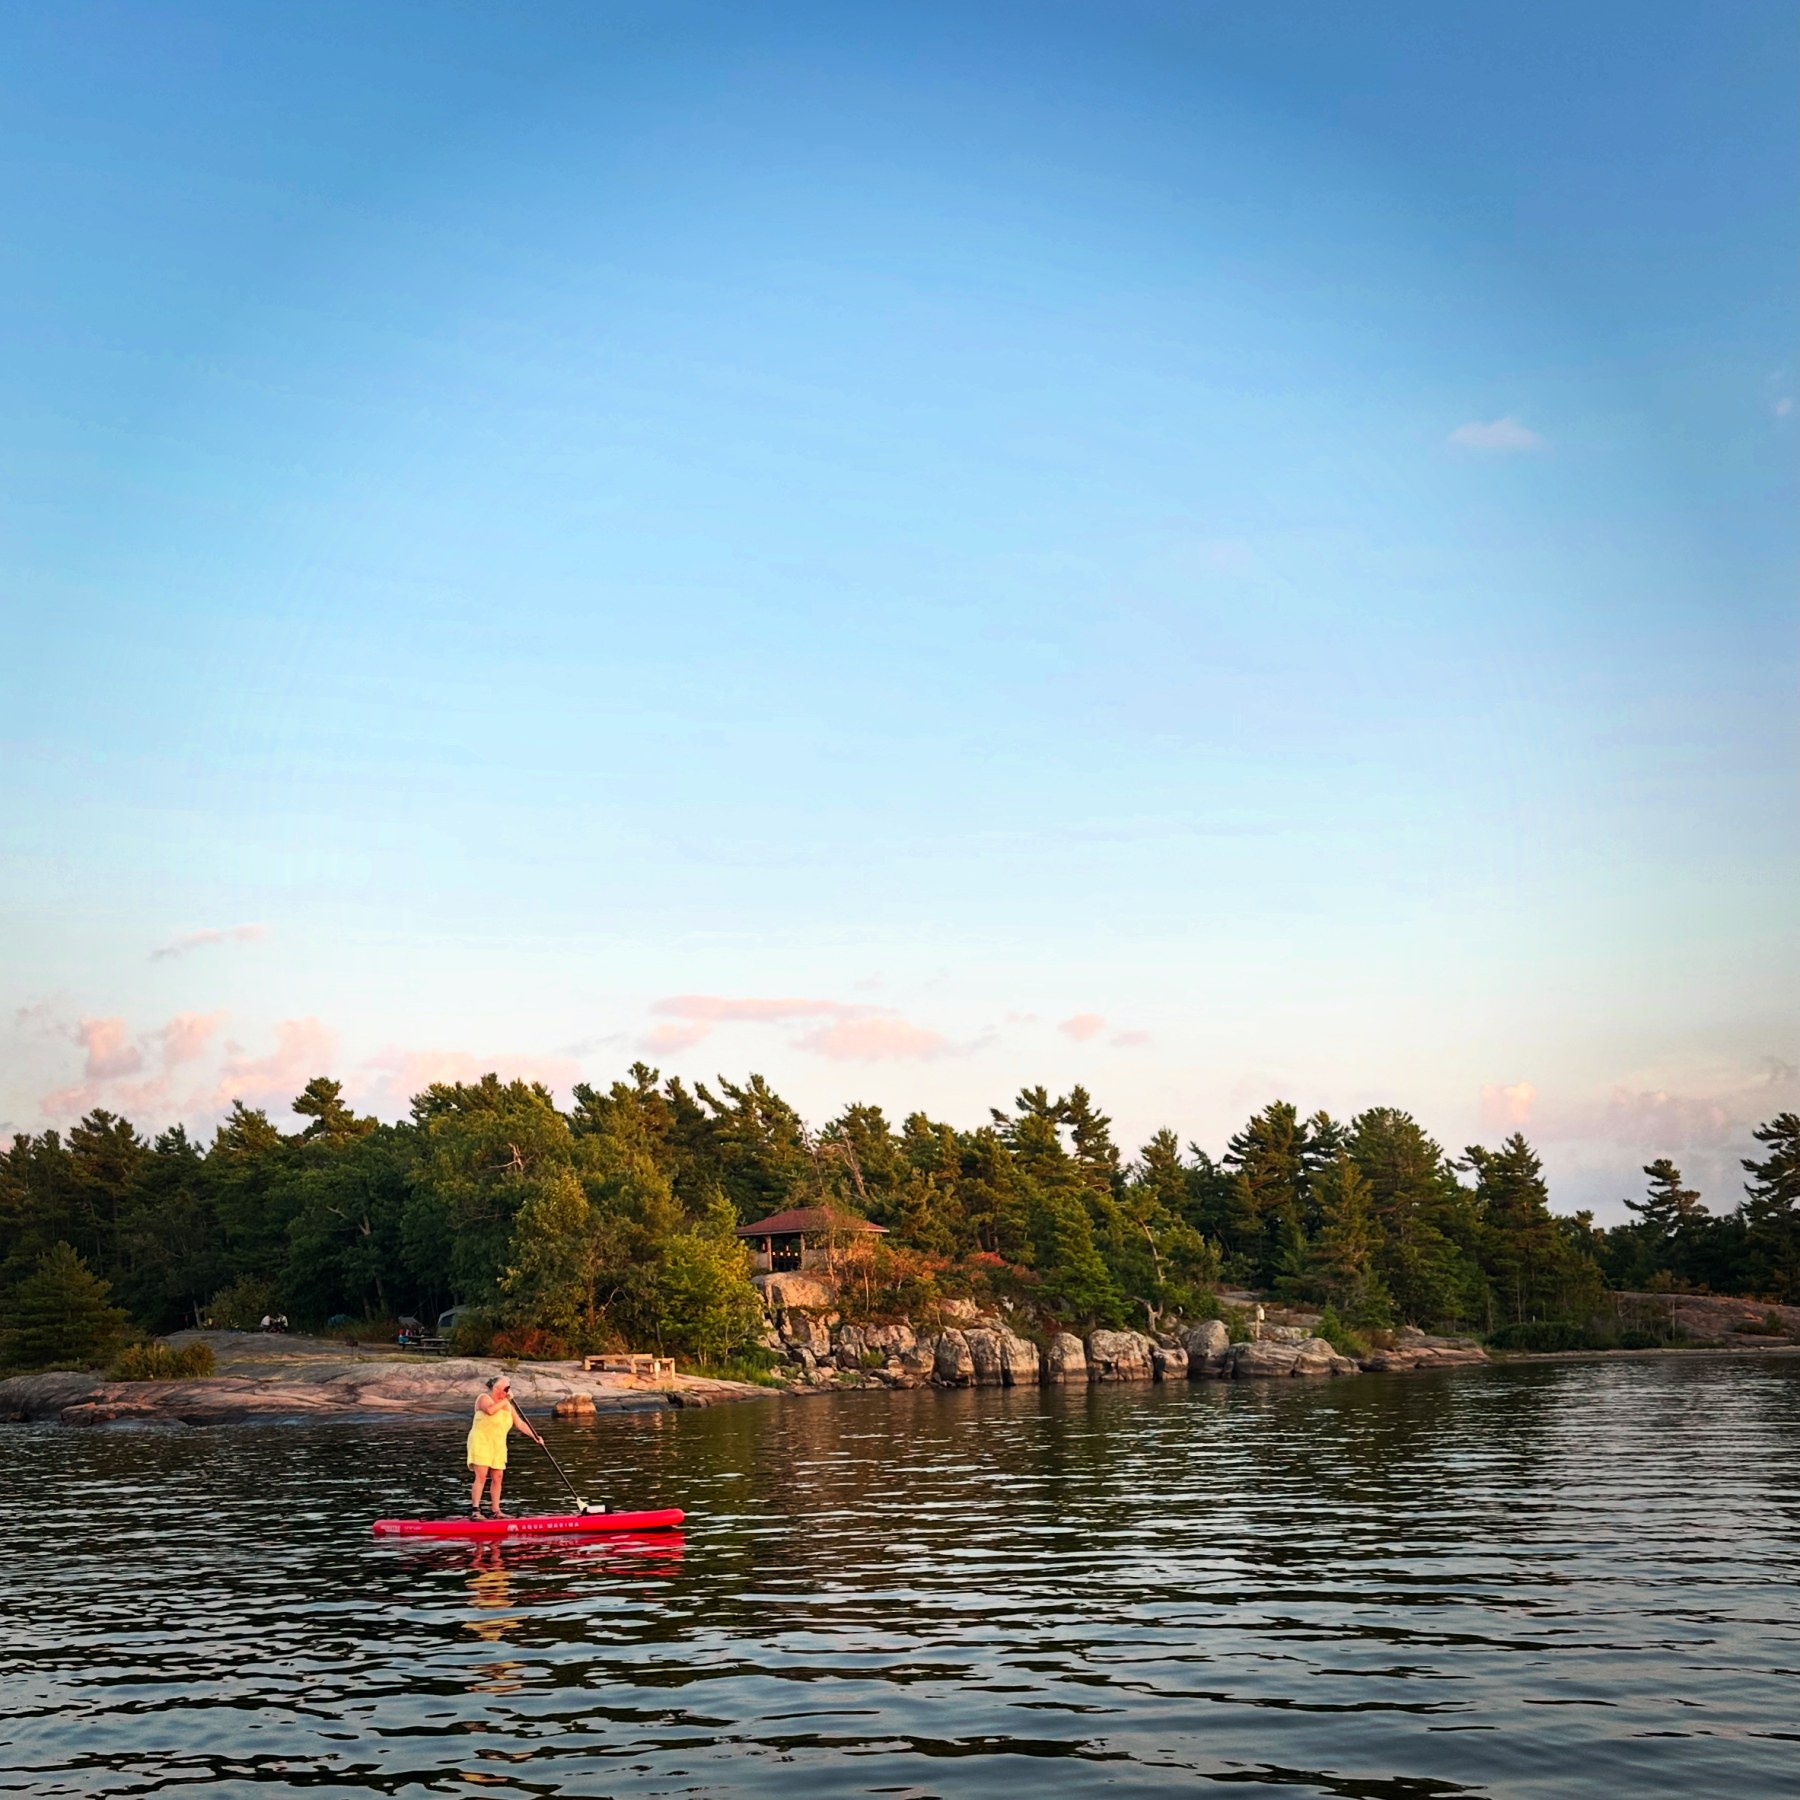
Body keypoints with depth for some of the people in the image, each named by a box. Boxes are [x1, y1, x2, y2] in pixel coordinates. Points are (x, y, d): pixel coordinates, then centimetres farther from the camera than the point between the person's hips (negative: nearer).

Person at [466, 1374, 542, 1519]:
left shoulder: (508, 1405, 14)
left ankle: (495, 1510, 8)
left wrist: (534, 1436, -1)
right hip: (481, 1442, -7)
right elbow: (490, 1410, -27)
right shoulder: (484, 1398, -5)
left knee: (497, 1477, 2)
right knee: (481, 1476, -14)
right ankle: (474, 1510, -14)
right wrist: (504, 1400, -16)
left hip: (498, 1445, 7)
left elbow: (520, 1423, 10)